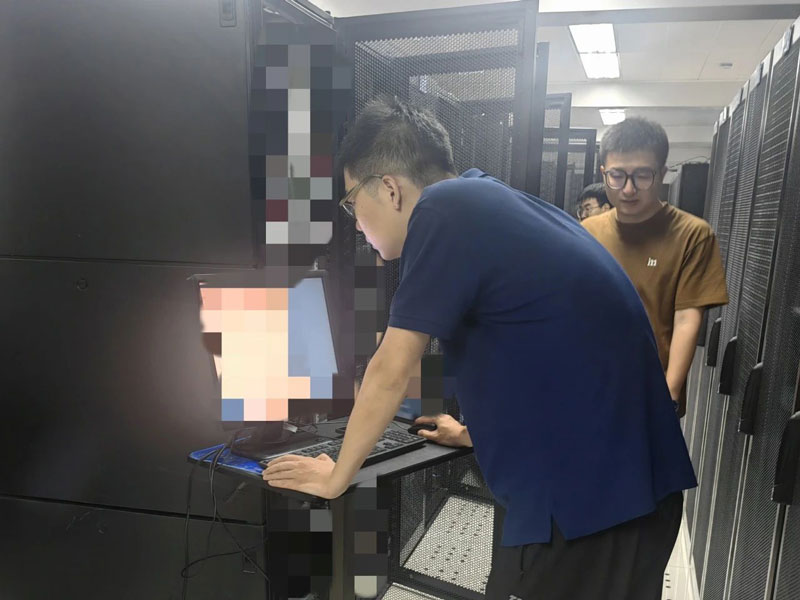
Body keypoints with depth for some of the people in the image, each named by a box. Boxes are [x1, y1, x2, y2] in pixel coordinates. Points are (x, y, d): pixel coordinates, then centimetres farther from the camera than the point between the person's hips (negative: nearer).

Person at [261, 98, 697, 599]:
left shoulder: (444, 208, -13)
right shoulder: (495, 206, 13)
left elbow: (391, 371, -12)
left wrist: (336, 476, 2)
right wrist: (476, 433, 32)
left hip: (586, 494, -9)